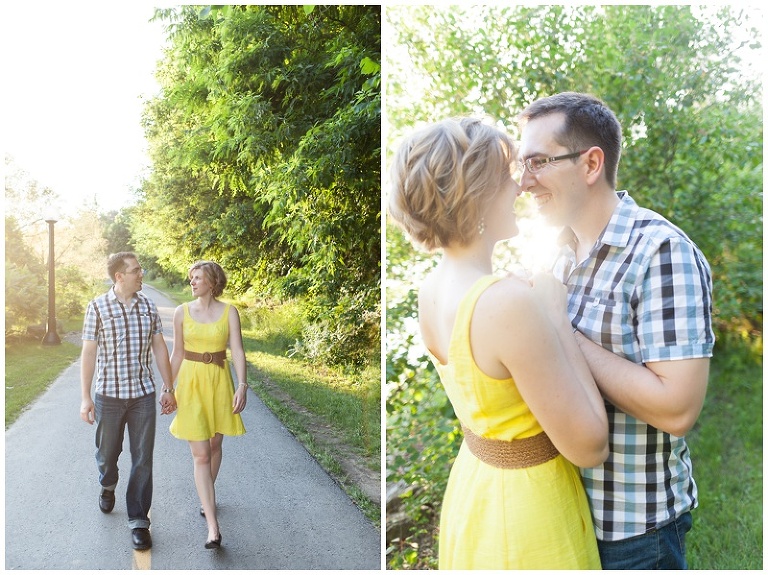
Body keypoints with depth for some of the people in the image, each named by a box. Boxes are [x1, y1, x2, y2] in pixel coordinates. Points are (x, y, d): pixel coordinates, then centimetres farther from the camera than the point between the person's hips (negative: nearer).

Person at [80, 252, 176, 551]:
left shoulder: (148, 306, 1)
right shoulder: (98, 307, -7)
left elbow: (159, 348, 7)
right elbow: (89, 353, -5)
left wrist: (168, 388, 7)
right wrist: (85, 398, -6)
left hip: (143, 394, 2)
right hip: (109, 395, -1)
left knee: (143, 458, 2)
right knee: (107, 452, 16)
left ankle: (139, 521, 13)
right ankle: (107, 486, 49)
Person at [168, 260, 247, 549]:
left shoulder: (229, 312, -3)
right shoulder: (182, 312, 1)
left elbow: (237, 351, -8)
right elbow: (177, 354, 8)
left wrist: (242, 385, -19)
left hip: (219, 381, 0)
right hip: (191, 382, 0)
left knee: (214, 445, 16)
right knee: (200, 454, -6)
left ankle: (207, 496, 44)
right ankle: (213, 527, -7)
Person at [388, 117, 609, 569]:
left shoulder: (432, 289, -6)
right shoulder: (510, 302, -31)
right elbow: (590, 446, -23)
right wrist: (556, 315, -19)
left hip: (475, 489, 7)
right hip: (526, 513, -7)